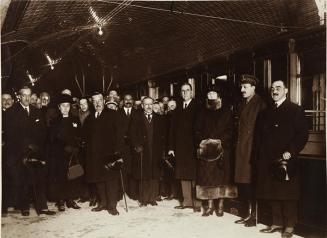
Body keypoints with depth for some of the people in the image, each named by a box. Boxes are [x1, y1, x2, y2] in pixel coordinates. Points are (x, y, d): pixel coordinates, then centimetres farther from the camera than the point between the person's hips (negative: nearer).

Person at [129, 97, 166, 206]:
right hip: (142, 151, -2)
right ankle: (143, 199, 11)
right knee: (143, 177, 1)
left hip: (155, 152, 2)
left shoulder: (158, 119, 13)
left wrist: (161, 149, 2)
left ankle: (153, 198, 13)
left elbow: (162, 135, 11)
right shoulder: (136, 118, 7)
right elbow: (133, 135, 2)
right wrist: (136, 146, -9)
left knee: (155, 177, 3)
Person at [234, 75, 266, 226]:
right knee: (244, 183, 10)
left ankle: (255, 215, 9)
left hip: (253, 147, -7)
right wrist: (239, 144, 11)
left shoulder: (260, 103, -8)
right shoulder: (242, 104, 16)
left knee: (252, 183, -2)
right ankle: (249, 213, 21)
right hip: (242, 148, 8)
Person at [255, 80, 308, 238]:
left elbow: (302, 134, -8)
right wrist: (260, 157, 7)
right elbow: (260, 136, 15)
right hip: (269, 159, 5)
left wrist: (291, 151, -17)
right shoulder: (266, 112, 15)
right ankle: (277, 223, 23)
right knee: (272, 193, 10)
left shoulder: (295, 110, -1)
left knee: (288, 194, 2)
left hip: (287, 159, -5)